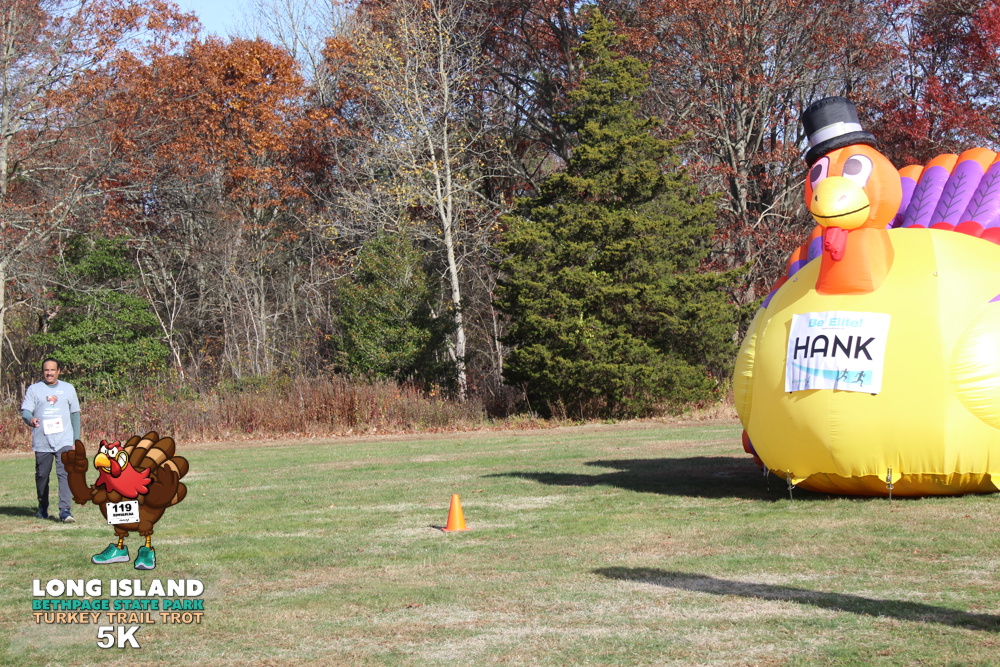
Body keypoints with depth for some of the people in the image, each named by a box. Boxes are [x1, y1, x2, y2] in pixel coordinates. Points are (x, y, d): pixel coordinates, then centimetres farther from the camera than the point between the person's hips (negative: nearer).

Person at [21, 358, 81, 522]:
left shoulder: (68, 388, 12)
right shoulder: (34, 389, 7)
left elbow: (75, 413, 15)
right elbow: (25, 410, -1)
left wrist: (77, 438, 10)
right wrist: (30, 419, -26)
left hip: (64, 441, -1)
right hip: (41, 441, 1)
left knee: (65, 473, -15)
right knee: (42, 476, 10)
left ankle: (65, 510, -21)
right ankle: (43, 508, 30)